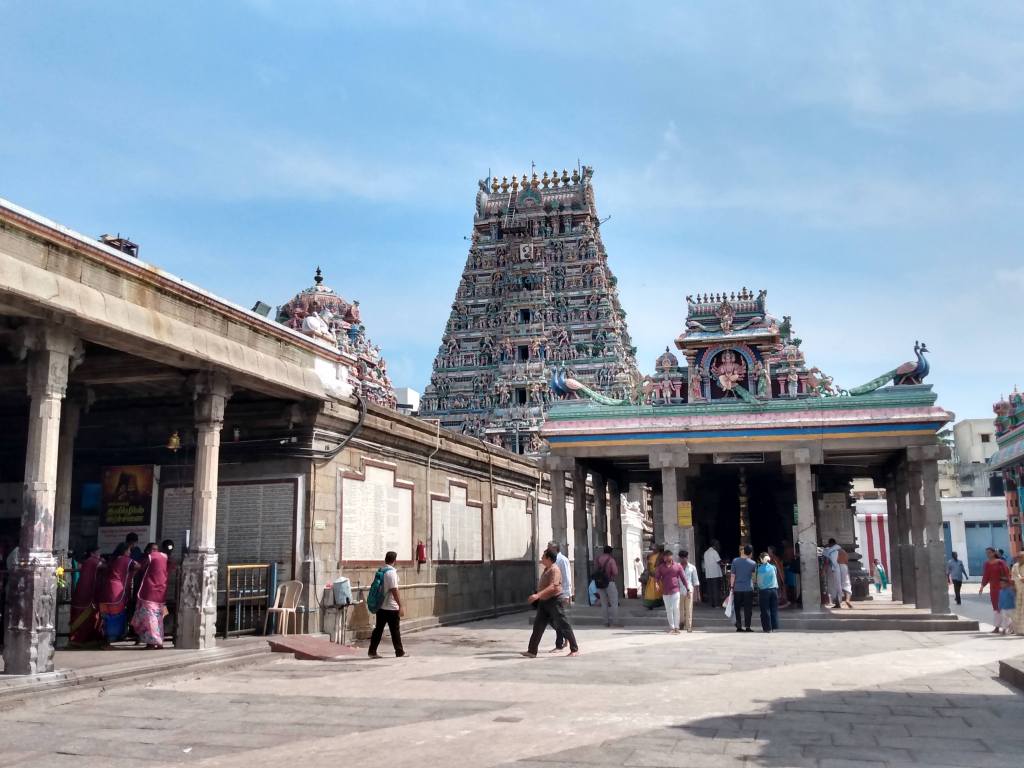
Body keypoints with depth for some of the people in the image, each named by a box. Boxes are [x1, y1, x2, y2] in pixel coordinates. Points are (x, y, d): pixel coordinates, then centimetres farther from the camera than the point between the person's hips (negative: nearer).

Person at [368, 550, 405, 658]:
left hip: (380, 606, 7)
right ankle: (399, 652, 9)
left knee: (378, 629, 9)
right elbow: (394, 590, -20)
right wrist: (400, 606, -17)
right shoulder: (391, 572, -16)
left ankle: (372, 651, 9)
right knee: (395, 630, 2)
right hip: (391, 607, -7)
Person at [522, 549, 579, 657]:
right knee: (538, 625, 6)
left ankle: (575, 649, 6)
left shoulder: (554, 570, -18)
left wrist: (538, 595, -36)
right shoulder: (546, 569, 12)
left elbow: (552, 587, -30)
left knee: (563, 626, -3)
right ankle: (532, 651, 9)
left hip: (554, 601, -10)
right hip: (544, 601, 10)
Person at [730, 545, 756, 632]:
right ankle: (747, 626, 1)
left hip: (737, 589, 1)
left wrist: (731, 586, 2)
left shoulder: (735, 561, -4)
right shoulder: (752, 563, -2)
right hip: (748, 589, 0)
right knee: (748, 609, 4)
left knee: (737, 608, 10)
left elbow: (732, 575, -3)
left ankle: (739, 626, 9)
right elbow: (753, 575, 13)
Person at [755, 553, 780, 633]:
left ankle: (767, 627, 2)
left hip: (764, 591, -3)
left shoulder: (759, 568, -6)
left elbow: (758, 581, -2)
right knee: (774, 609, 11)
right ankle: (774, 627, 13)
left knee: (765, 610, 3)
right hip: (774, 589, 3)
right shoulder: (773, 567, 0)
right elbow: (776, 577, 11)